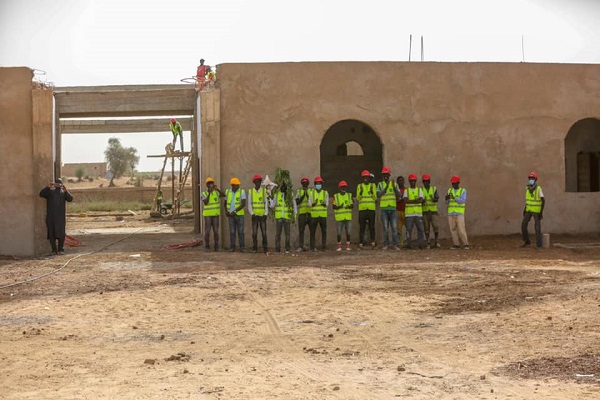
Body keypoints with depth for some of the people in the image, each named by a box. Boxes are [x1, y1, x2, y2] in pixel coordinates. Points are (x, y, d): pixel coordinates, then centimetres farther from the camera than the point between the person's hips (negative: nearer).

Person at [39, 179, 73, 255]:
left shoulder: (64, 192, 14)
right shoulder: (50, 191, 15)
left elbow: (70, 199, -4)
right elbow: (41, 194, -3)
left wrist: (65, 191, -19)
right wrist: (48, 187, -14)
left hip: (61, 216, 0)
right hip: (51, 216, 0)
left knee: (61, 233, -3)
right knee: (52, 233, -1)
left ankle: (61, 249, 5)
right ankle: (54, 250, 2)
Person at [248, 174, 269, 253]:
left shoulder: (264, 191, 0)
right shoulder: (250, 192, 4)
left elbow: (266, 204, -1)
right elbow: (249, 205, 3)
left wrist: (265, 214, -11)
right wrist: (252, 214, -10)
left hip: (262, 216, -1)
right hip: (255, 216, 1)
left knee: (264, 233, -4)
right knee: (254, 233, -4)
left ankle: (265, 248, 3)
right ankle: (255, 248, 2)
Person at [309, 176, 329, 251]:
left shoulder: (325, 193, 6)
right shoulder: (311, 193, 4)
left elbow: (327, 204, 0)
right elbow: (309, 203, -1)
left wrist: (324, 203, -24)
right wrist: (314, 203, -23)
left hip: (323, 215, 1)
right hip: (314, 215, -1)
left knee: (324, 231, 2)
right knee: (312, 231, -1)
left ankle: (324, 246, 8)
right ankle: (313, 246, 3)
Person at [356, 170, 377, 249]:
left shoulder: (373, 185, 9)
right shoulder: (359, 186, 9)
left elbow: (375, 197, 1)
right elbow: (358, 198, 1)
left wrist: (372, 192, -17)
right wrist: (360, 192, -17)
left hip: (371, 209, 0)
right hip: (362, 209, 0)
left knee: (372, 227, 2)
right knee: (362, 227, -2)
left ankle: (373, 243, 8)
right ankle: (361, 244, -2)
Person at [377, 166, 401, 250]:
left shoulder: (394, 184, 8)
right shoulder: (380, 184, 5)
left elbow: (399, 194, -3)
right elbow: (378, 195, -10)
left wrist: (394, 187, -19)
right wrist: (386, 187, -20)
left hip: (393, 208, 1)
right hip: (384, 209, -1)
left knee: (394, 227, -3)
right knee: (385, 228, 0)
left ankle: (395, 244, -1)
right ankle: (386, 244, 5)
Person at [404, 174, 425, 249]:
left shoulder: (419, 190, 12)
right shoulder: (406, 190, 10)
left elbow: (421, 200, -5)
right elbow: (405, 200, -7)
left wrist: (410, 201, -16)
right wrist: (416, 200, -14)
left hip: (418, 213, 1)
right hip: (409, 213, -1)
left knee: (420, 229, 0)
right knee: (409, 229, -4)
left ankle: (420, 244, 3)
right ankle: (409, 244, 0)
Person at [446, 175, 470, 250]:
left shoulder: (463, 191, -4)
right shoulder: (449, 190, 8)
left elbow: (462, 201, -19)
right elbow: (447, 201, -1)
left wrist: (454, 198, -33)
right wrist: (447, 198, -25)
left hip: (459, 213, -4)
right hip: (451, 213, 4)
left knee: (461, 229, -10)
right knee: (453, 229, 3)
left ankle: (466, 244, -1)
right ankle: (456, 245, 10)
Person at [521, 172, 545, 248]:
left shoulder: (539, 189, -18)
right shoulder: (528, 188, 0)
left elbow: (543, 200, -16)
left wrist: (541, 212, -20)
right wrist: (525, 209, 10)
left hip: (537, 211, -5)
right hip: (529, 210, 5)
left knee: (537, 227, -7)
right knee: (524, 225, -2)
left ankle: (539, 244, 3)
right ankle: (526, 241, 16)